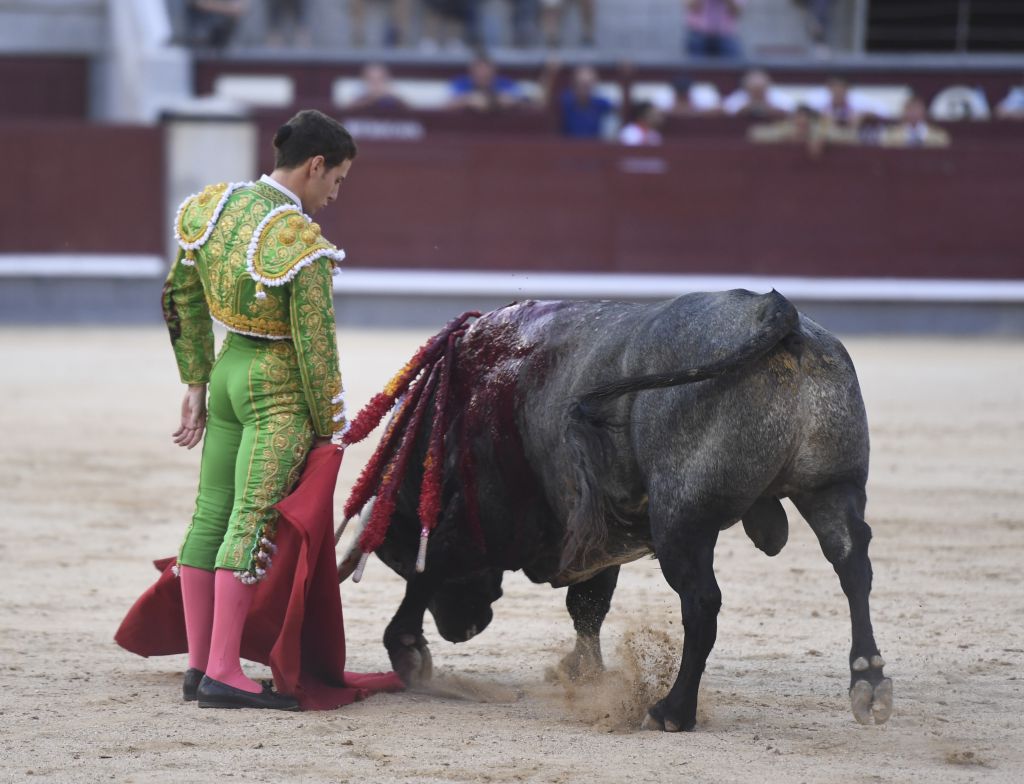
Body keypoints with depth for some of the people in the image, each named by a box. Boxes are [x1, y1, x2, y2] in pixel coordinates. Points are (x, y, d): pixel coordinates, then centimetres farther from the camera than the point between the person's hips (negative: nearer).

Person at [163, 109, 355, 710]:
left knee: (212, 516, 11)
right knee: (253, 523, -9)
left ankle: (199, 664, 16)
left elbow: (182, 301, 12)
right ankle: (223, 674, -12)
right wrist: (329, 431, -5)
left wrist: (196, 384, 20)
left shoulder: (212, 208, 2)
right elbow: (316, 349, -16)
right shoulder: (301, 246, -20)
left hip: (228, 370, 8)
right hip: (279, 389, -8)